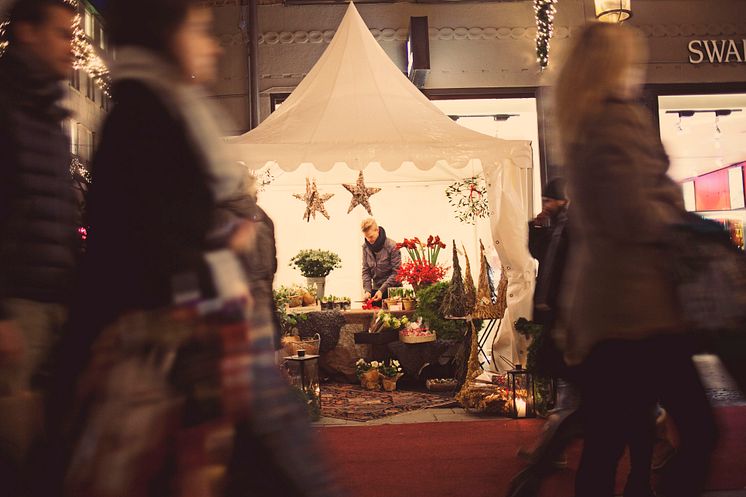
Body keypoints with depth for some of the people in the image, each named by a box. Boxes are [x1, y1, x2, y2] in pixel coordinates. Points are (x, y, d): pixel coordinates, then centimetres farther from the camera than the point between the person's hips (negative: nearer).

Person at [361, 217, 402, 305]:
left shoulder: (392, 246, -15)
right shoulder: (365, 247, 0)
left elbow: (396, 272, -15)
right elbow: (366, 271, 3)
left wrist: (382, 290, -20)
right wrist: (367, 290, -11)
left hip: (392, 289, -4)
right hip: (376, 289, 4)